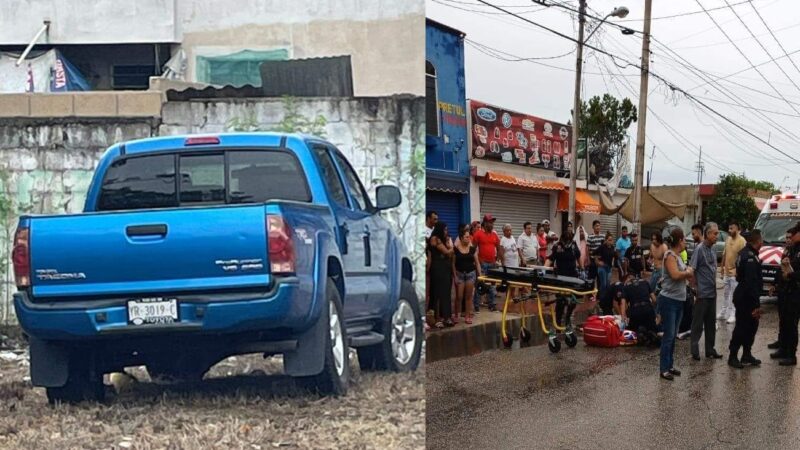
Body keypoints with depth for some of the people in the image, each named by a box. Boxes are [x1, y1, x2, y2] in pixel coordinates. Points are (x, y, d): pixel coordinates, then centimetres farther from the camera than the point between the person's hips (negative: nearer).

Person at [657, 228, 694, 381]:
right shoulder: (670, 255, -13)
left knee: (673, 336, 13)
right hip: (669, 300, -9)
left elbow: (682, 274, 15)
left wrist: (687, 272, -5)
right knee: (668, 336, -6)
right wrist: (688, 272, -9)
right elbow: (675, 275, -25)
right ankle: (664, 369, -2)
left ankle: (670, 365, 20)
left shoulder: (678, 256, 13)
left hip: (678, 300, 9)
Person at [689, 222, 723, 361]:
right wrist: (695, 290, -14)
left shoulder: (713, 250, 10)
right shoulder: (699, 249, -12)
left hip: (712, 293, 7)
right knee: (698, 323, 0)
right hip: (702, 294, -7)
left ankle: (710, 349, 20)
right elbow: (691, 271, -14)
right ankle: (695, 351, 6)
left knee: (711, 323, 12)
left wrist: (714, 287, 14)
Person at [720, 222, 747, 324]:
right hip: (726, 271, 7)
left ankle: (733, 314, 5)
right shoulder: (727, 239, 9)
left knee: (734, 294, -1)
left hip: (735, 272, -7)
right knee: (725, 293, 16)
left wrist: (737, 269, -20)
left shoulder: (741, 241, -14)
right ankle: (723, 312, 25)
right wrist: (722, 267, 16)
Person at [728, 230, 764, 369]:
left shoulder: (745, 253, 10)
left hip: (744, 297, 10)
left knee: (751, 326, 17)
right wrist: (756, 305, -24)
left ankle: (747, 354, 26)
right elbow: (751, 283, -25)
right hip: (745, 299, -10)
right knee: (742, 328, -2)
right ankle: (733, 357, 6)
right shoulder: (750, 258, -22)